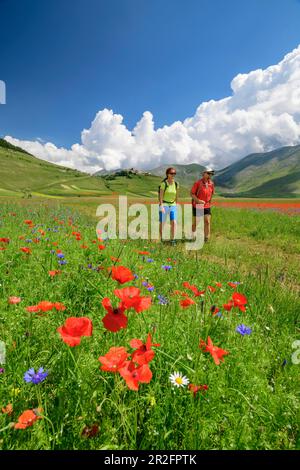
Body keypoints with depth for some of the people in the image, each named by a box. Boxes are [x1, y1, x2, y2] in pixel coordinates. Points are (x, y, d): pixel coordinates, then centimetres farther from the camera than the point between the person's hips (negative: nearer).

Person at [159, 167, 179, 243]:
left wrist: (176, 205, 15)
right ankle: (160, 238, 24)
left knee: (174, 222, -11)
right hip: (164, 205, -3)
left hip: (173, 205, 4)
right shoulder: (163, 184, -10)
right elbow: (161, 196, -12)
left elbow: (176, 196, 13)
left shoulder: (176, 184, 4)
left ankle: (172, 239, -1)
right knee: (162, 223, 4)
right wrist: (161, 206, -20)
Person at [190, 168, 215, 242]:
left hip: (207, 206, 4)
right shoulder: (198, 183, -11)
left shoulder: (211, 183, 4)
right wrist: (198, 200, -21)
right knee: (195, 222, 5)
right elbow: (192, 193, -11)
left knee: (207, 222, -4)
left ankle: (206, 238, 5)